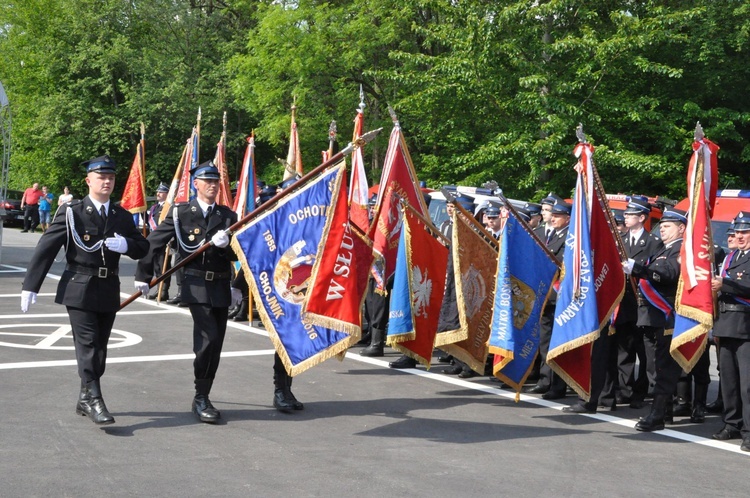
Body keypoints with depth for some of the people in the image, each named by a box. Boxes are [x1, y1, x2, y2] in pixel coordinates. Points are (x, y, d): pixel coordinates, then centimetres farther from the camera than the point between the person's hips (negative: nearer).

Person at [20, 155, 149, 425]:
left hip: (109, 291, 5)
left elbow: (142, 248, 10)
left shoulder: (122, 216, 10)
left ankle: (85, 399, 20)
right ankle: (94, 399, -10)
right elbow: (46, 248, -6)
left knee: (99, 346, 9)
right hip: (79, 288, -5)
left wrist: (126, 244, -14)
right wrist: (30, 286, -10)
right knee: (87, 344, -10)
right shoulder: (71, 212, -4)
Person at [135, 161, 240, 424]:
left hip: (222, 287, 4)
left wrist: (225, 244, -16)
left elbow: (238, 254, 6)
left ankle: (203, 397, 21)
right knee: (209, 338, -18)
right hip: (196, 285, -4)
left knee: (215, 344, 8)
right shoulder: (181, 212, 1)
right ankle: (201, 398, -7)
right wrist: (143, 276, 3)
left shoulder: (228, 215, 10)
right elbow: (155, 242, 3)